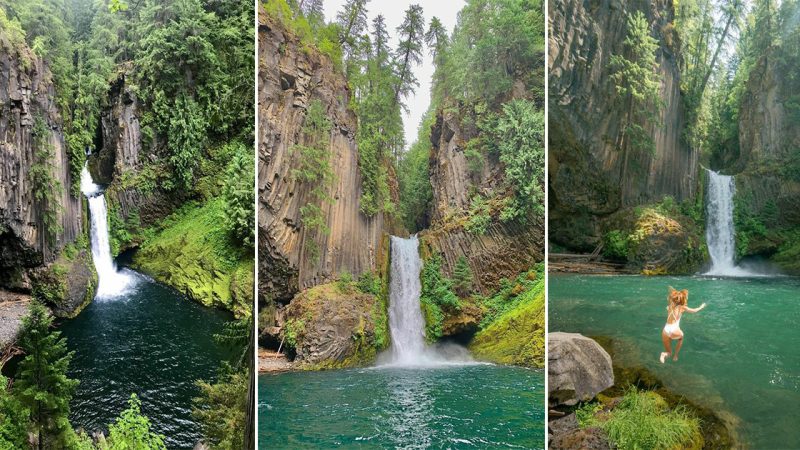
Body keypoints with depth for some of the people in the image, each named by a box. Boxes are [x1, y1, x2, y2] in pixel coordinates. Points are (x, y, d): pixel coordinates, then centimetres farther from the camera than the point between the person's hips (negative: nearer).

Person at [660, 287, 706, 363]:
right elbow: (694, 310, 22)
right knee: (681, 337, 37)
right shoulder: (682, 307, 5)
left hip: (665, 331, 2)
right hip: (674, 331, -2)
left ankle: (665, 354, -17)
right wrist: (701, 306, 40)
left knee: (669, 352, 18)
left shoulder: (670, 305, 11)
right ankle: (675, 356, 27)